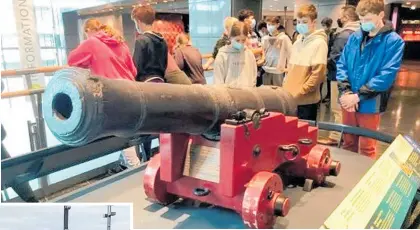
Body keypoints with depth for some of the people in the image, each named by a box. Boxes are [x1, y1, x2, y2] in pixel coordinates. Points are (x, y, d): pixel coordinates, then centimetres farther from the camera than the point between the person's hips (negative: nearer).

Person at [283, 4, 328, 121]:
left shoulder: (319, 43, -10)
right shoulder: (297, 42, 13)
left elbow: (318, 74, -17)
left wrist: (299, 93, -18)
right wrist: (285, 87, 8)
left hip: (306, 100, -7)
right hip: (289, 98, 7)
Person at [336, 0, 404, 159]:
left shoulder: (393, 41, -9)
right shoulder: (354, 38, 6)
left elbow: (386, 76, -16)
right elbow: (341, 64, 4)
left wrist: (358, 96, -19)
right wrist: (345, 92, -11)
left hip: (369, 104, -4)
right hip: (348, 101, 5)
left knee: (367, 148, 10)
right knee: (348, 143, 19)